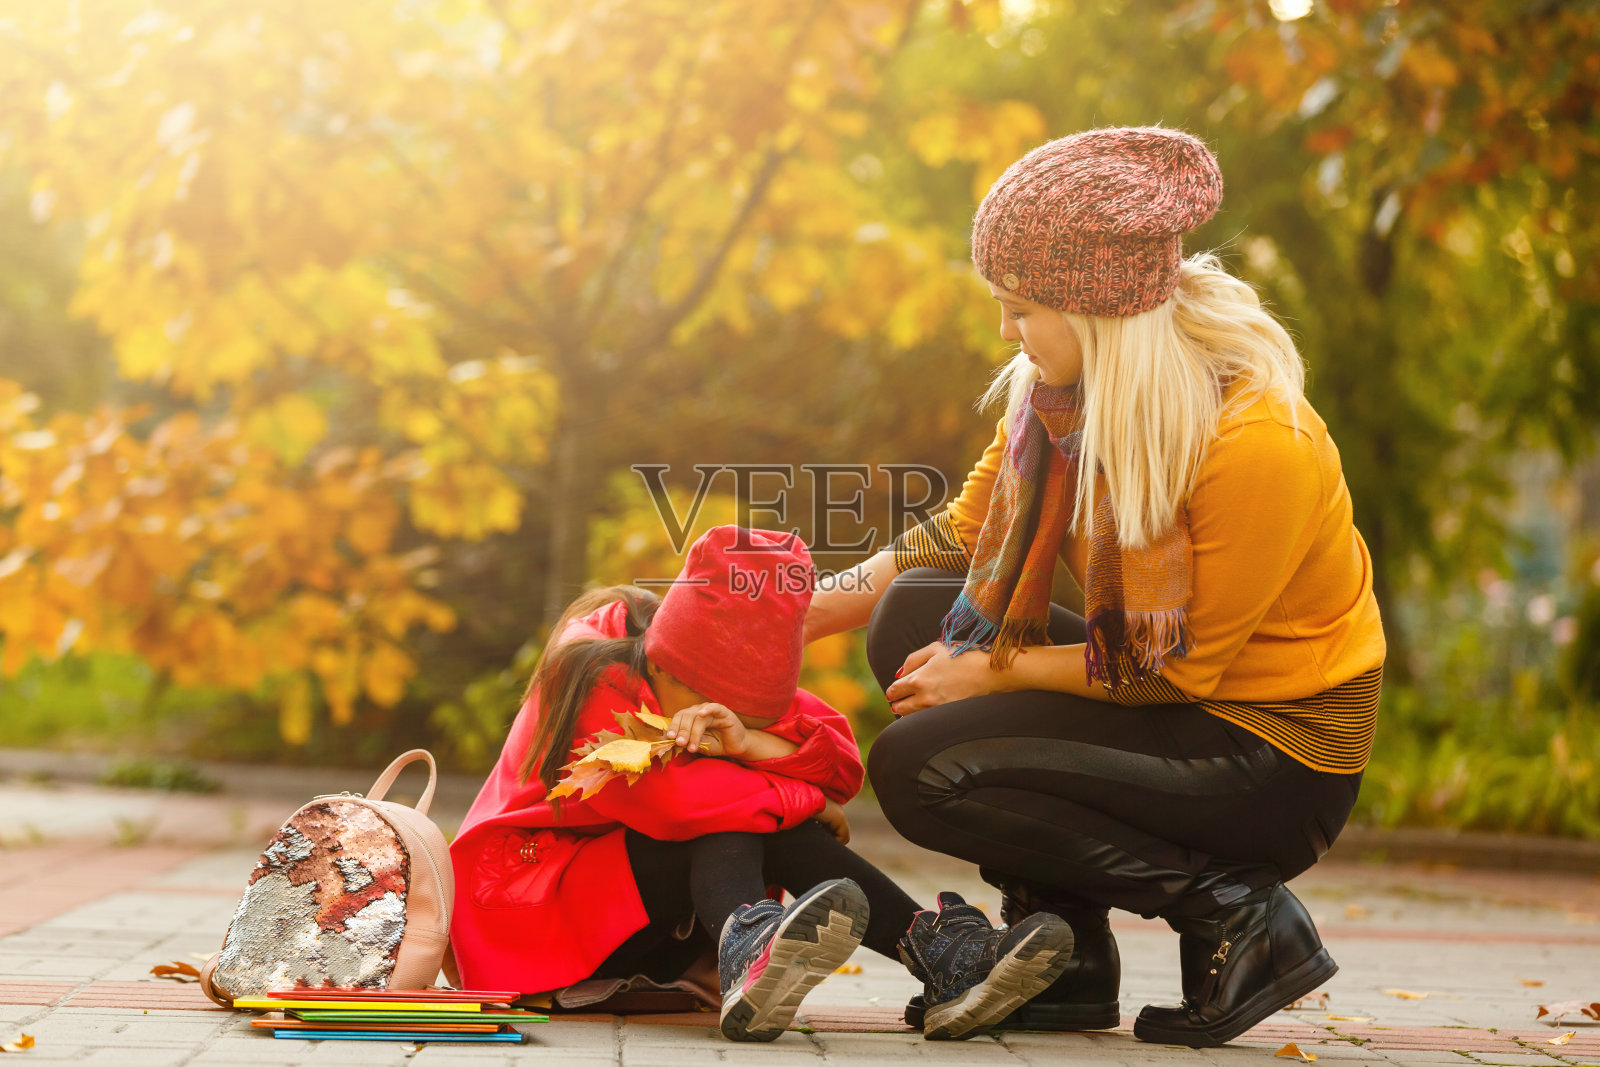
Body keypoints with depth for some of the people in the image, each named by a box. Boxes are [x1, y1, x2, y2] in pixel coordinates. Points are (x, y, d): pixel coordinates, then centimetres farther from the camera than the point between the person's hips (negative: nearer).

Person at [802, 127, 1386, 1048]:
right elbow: (966, 534, 8)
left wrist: (990, 672, -15)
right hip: (1181, 708, 8)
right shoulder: (1061, 390, -3)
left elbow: (1174, 669, -20)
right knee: (915, 617, 0)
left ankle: (1235, 916, -10)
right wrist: (807, 613, 0)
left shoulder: (1258, 442, -26)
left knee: (918, 769, -18)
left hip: (1274, 765, -8)